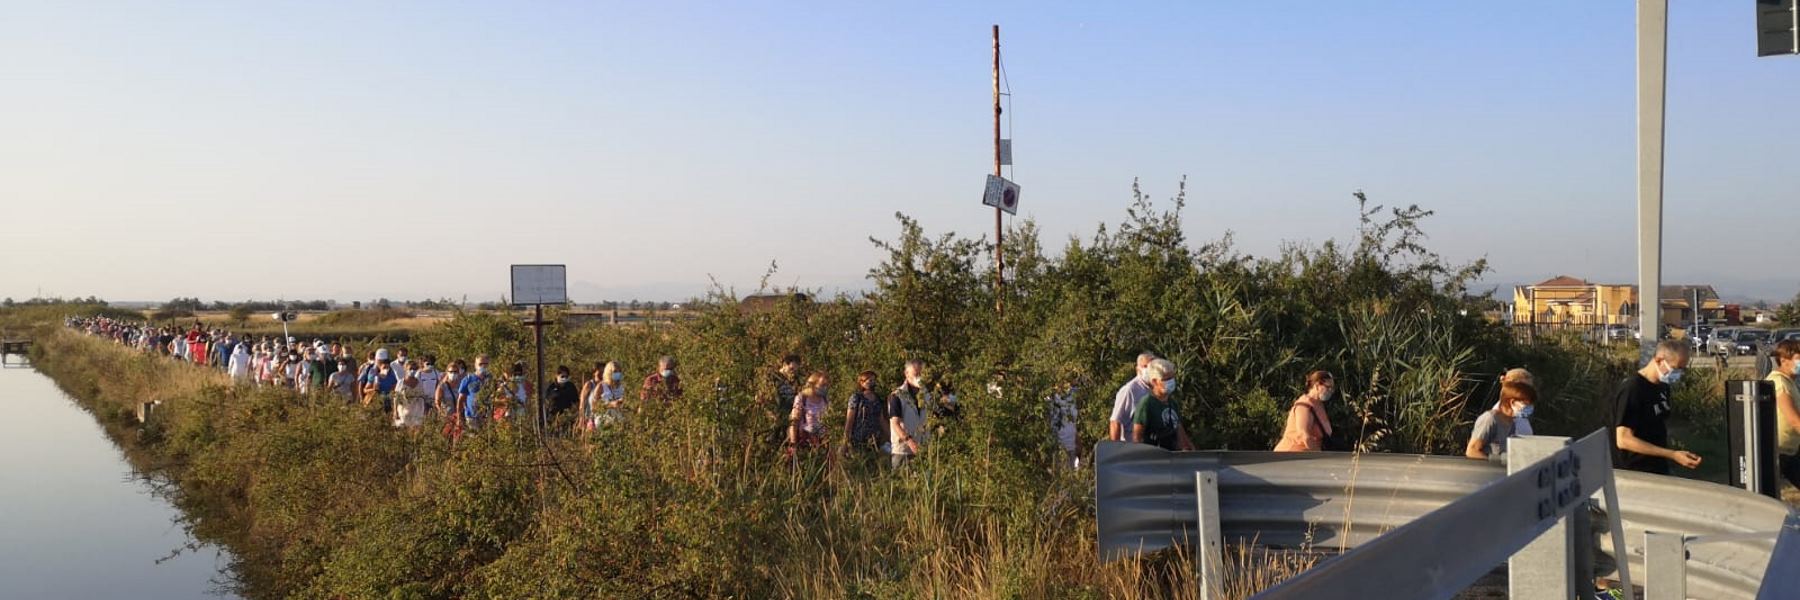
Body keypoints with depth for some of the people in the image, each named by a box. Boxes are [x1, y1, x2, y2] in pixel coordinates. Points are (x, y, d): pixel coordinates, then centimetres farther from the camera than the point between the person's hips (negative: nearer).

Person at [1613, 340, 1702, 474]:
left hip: (1661, 470, 8)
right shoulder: (1632, 389, -19)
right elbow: (1624, 440, -24)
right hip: (1638, 474, -8)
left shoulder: (1663, 386, 6)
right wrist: (1672, 455, -26)